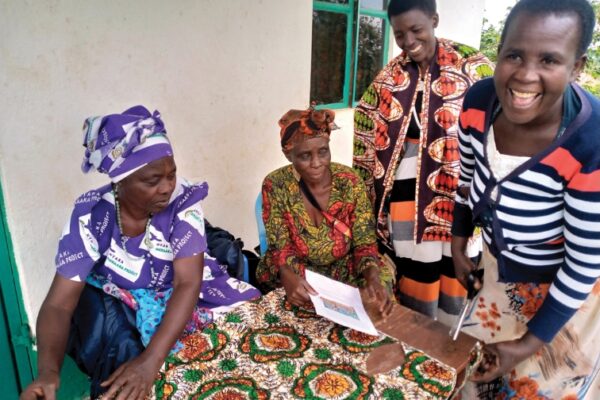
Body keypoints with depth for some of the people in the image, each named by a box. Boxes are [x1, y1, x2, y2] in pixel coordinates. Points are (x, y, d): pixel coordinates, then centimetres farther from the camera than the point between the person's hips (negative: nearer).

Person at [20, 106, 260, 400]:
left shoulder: (183, 199, -22)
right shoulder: (90, 214, -21)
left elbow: (188, 282, -27)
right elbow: (59, 303, -23)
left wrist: (151, 360, -40)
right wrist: (48, 372, -44)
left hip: (179, 297, 2)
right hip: (115, 304, -2)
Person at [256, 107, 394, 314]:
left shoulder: (349, 181, -12)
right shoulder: (276, 185, -15)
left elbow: (364, 243, -11)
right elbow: (280, 248, -16)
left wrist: (373, 277, -31)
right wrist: (289, 276, -37)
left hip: (342, 272, 2)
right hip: (294, 275, -2)